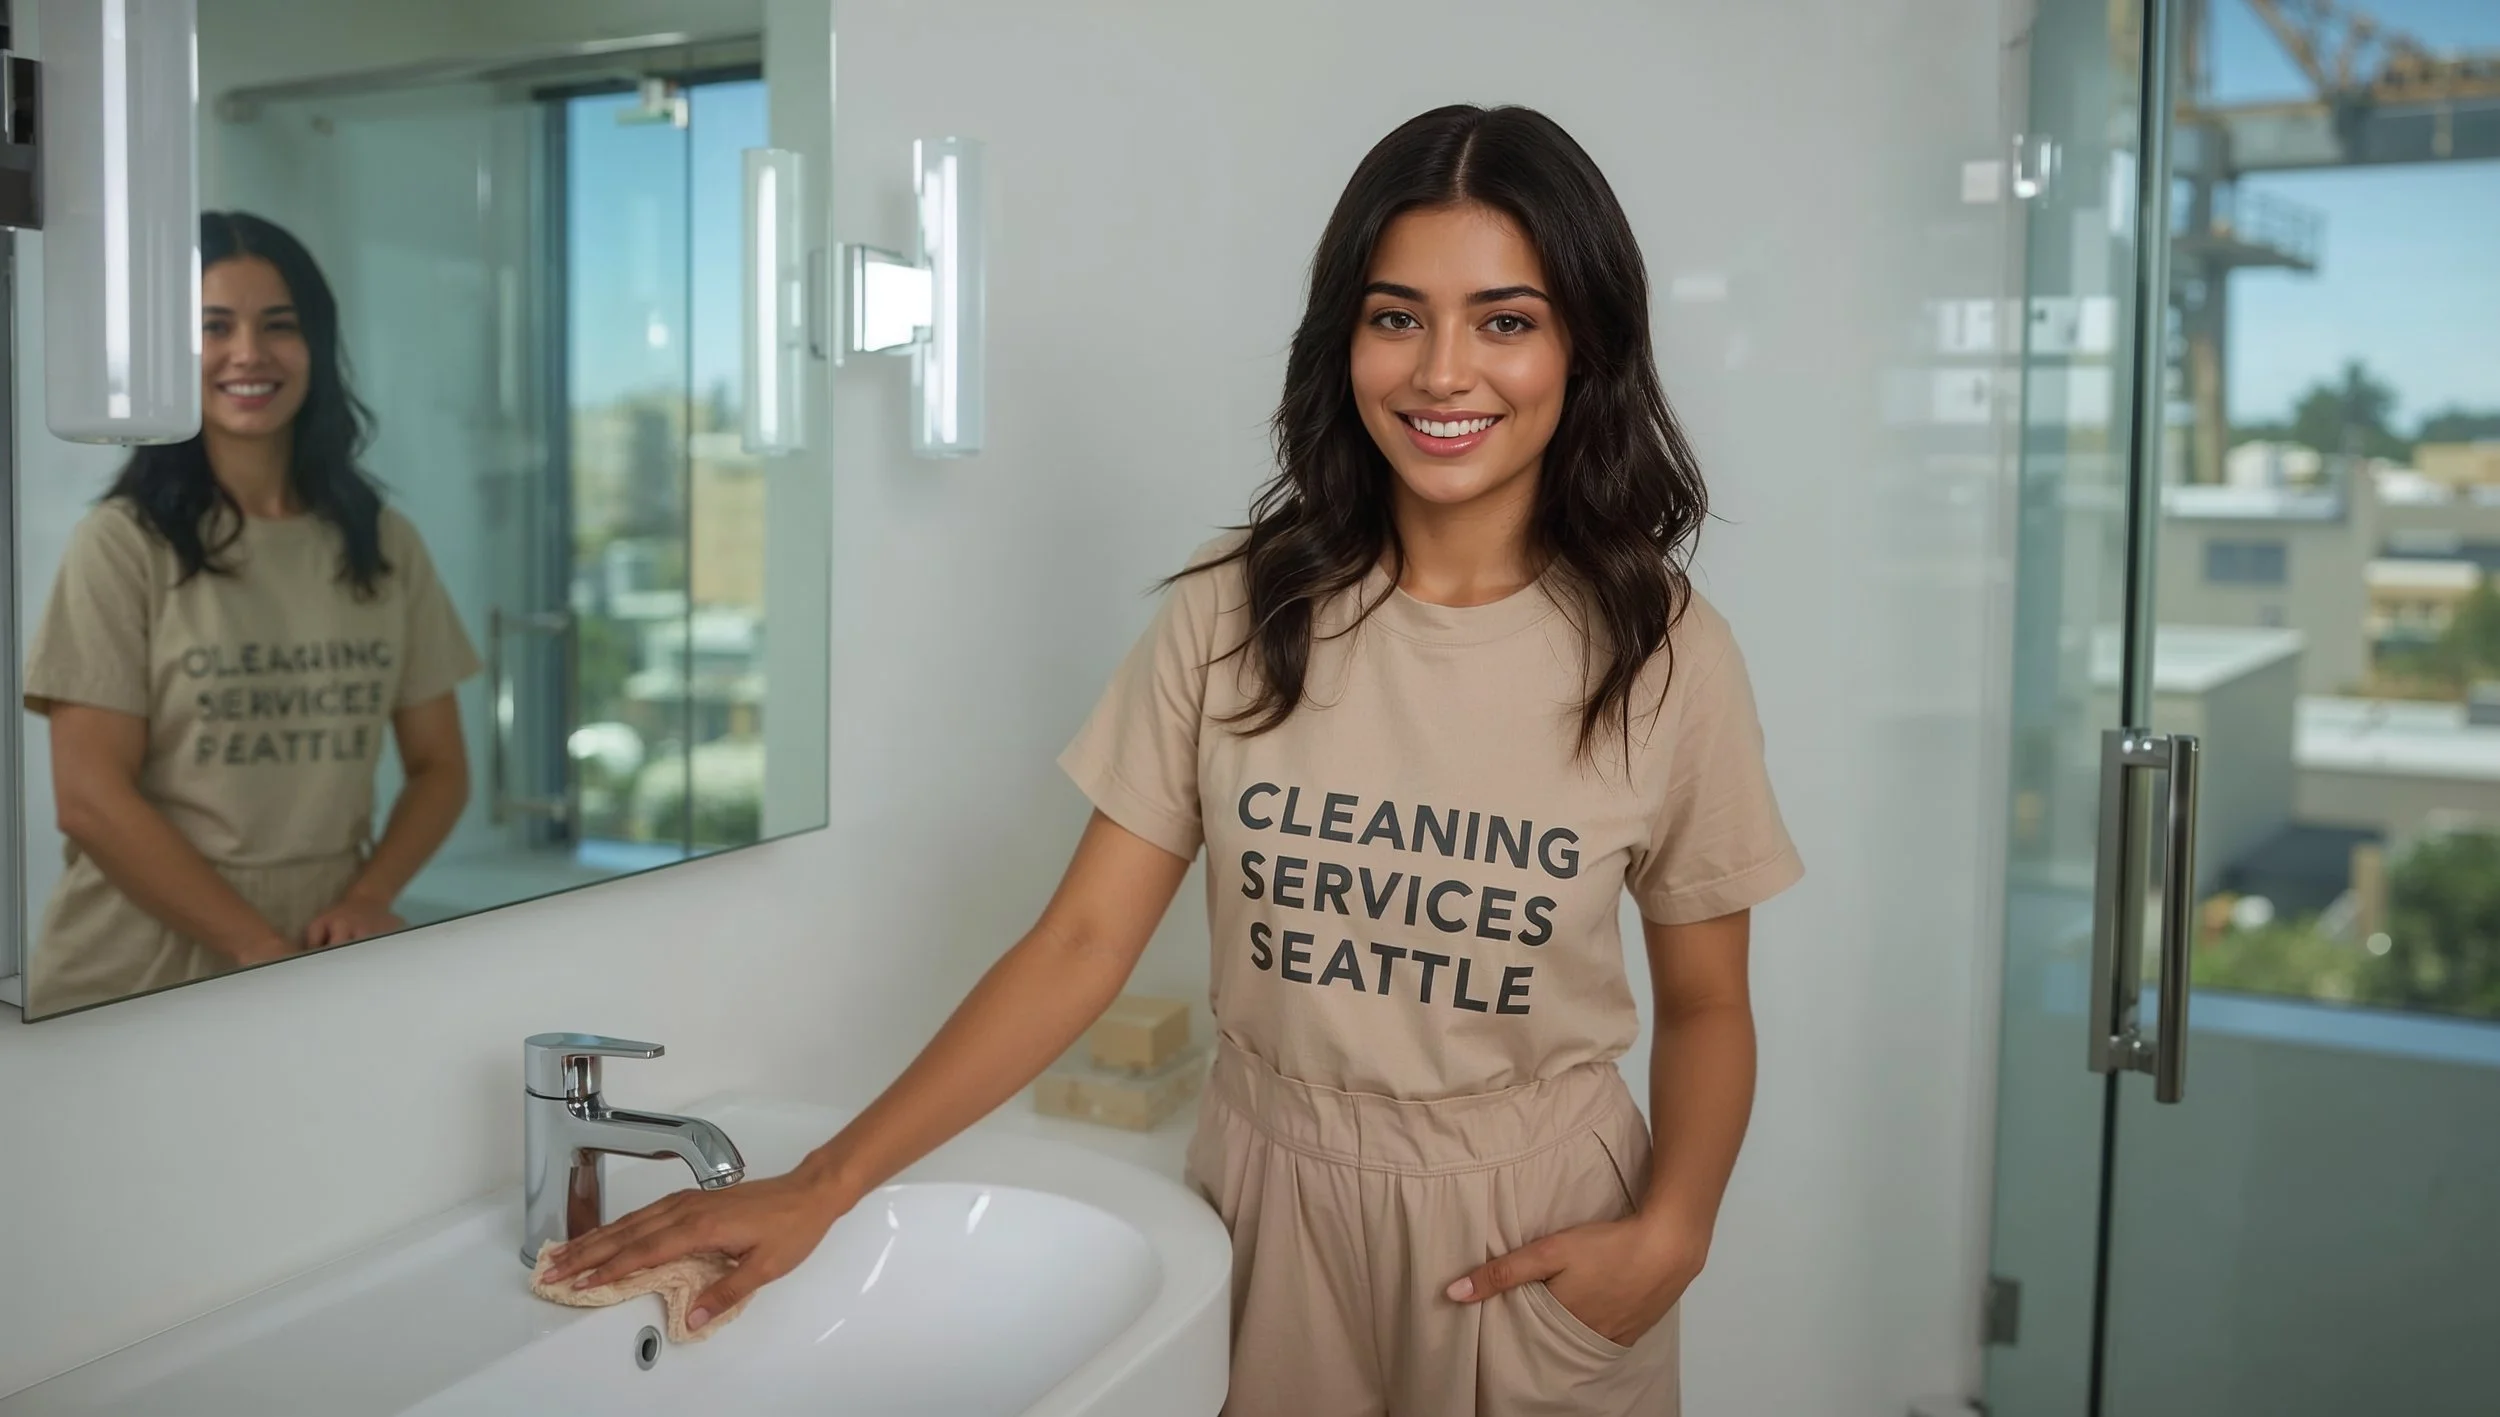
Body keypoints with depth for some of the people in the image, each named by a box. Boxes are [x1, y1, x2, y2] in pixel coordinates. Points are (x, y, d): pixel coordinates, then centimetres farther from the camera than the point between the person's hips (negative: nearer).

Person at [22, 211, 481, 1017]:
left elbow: (439, 768, 8)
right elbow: (91, 799, -8)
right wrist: (259, 949, -14)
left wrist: (367, 901, -8)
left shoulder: (384, 544, 6)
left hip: (330, 969, 2)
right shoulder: (124, 542, -3)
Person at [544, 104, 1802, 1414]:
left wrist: (1668, 1235, -17)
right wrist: (822, 1186, -13)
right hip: (1271, 1208, 1)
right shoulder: (1232, 608, -8)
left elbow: (1704, 1005, 0)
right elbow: (1083, 940, -8)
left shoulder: (1662, 653, -10)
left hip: (1535, 1236, -1)